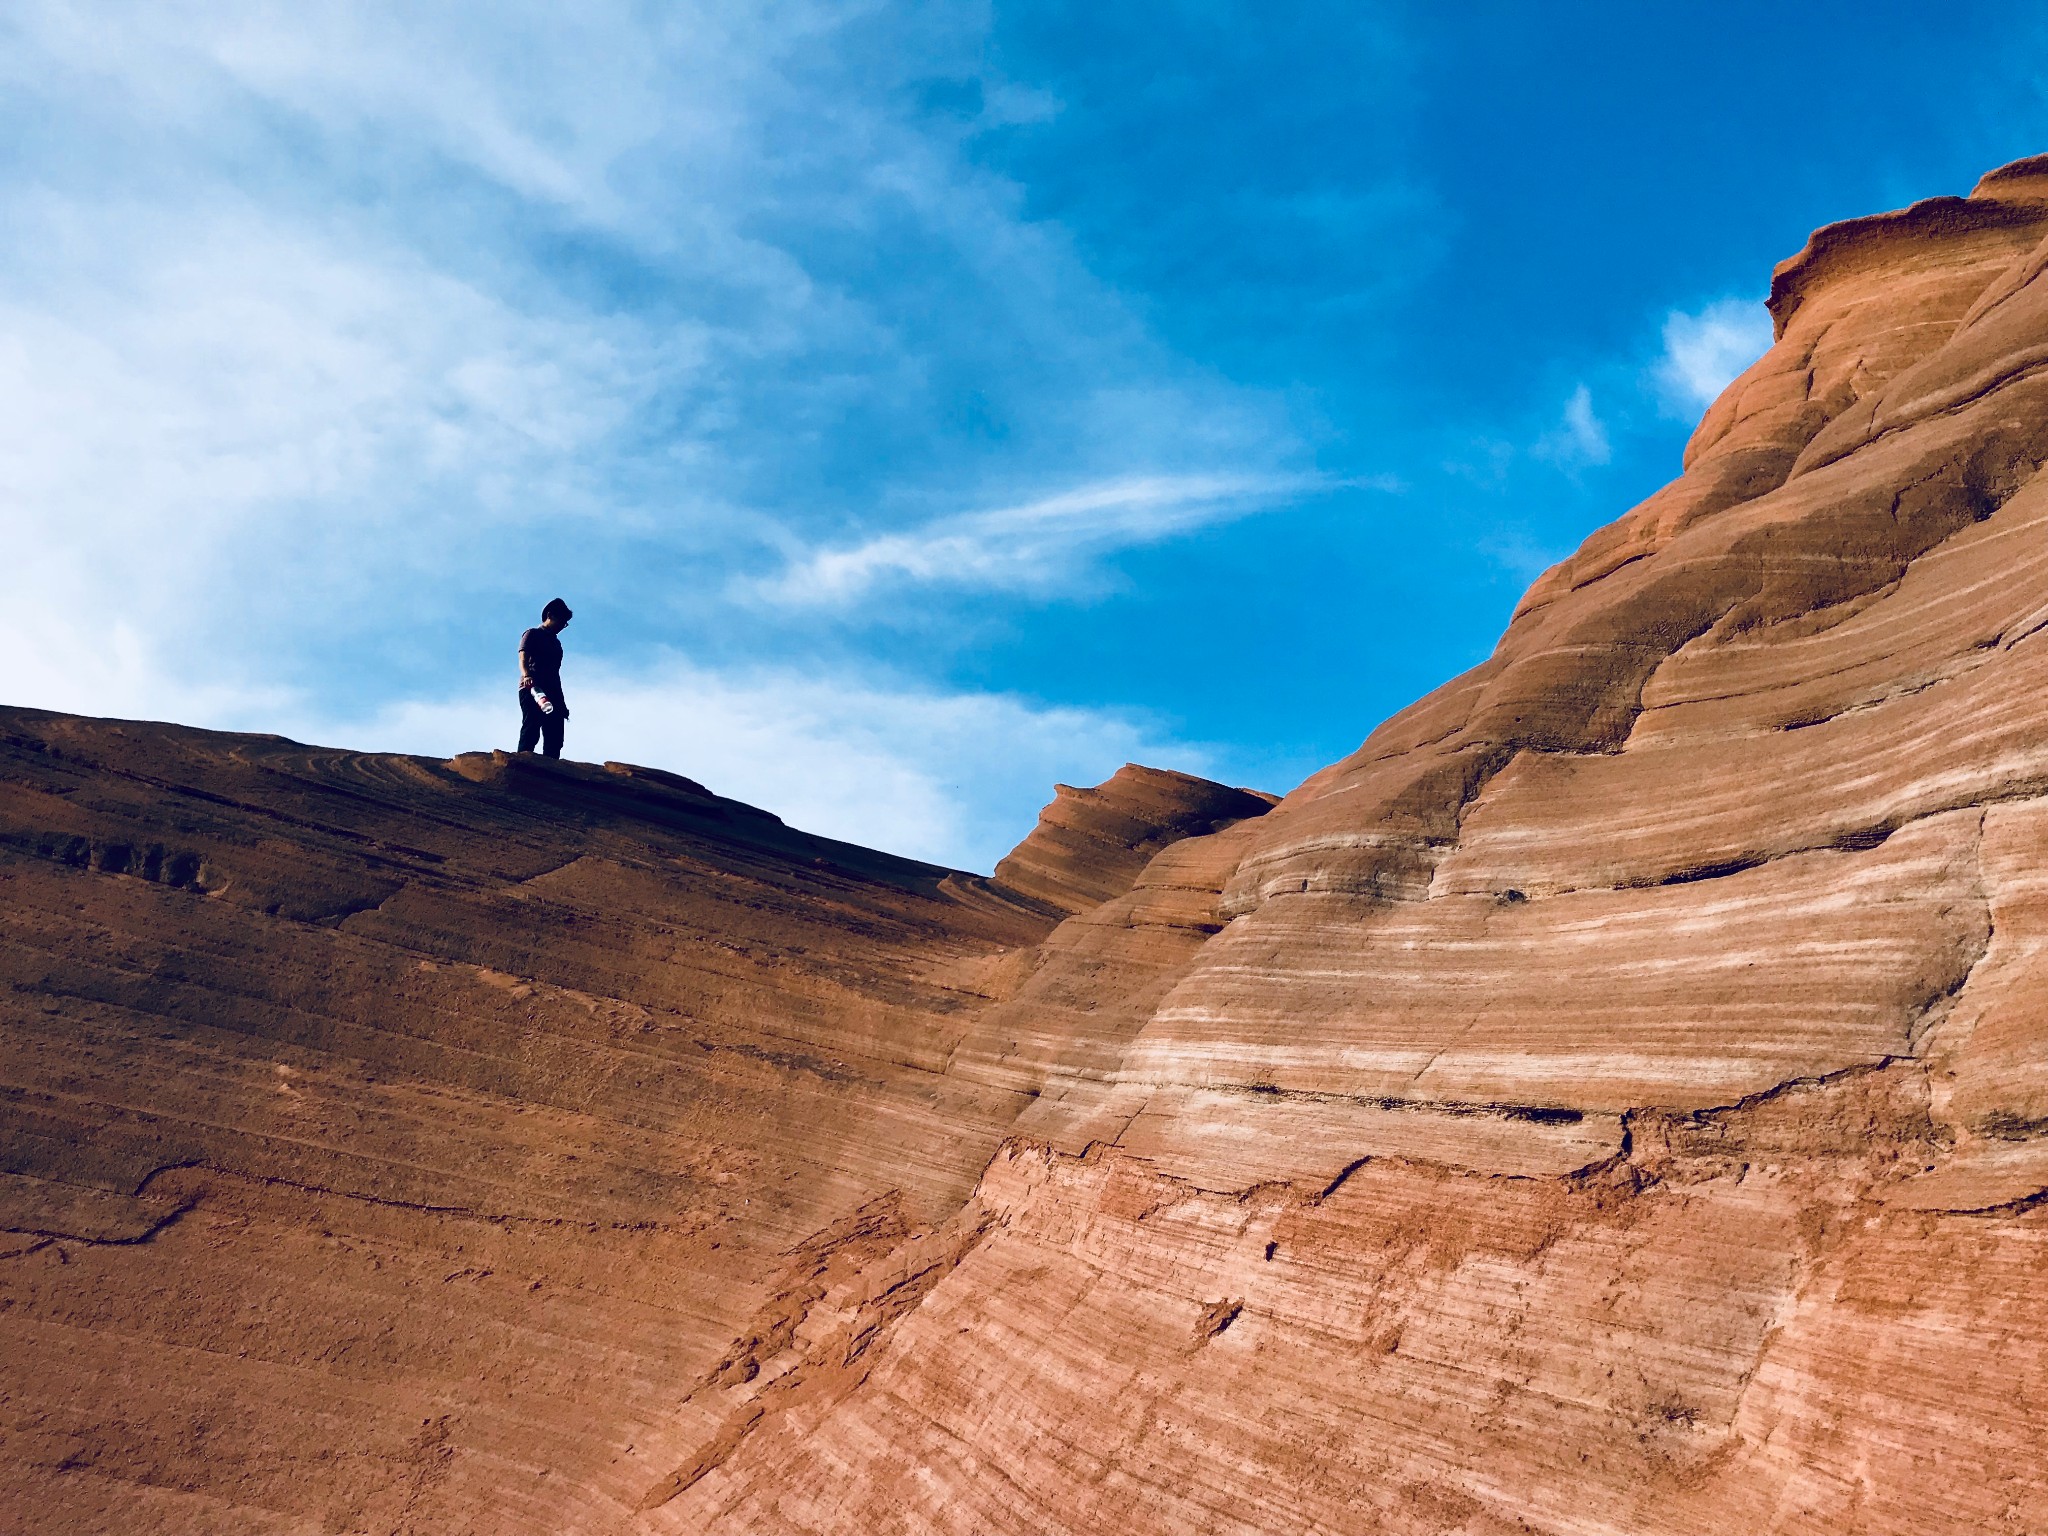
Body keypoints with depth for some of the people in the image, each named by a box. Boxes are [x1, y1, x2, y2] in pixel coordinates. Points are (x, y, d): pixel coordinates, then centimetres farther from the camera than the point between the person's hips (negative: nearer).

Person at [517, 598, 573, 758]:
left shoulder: (556, 643, 28)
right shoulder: (532, 635, 8)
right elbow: (523, 658, -8)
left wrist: (562, 702, 22)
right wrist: (526, 676, -30)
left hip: (552, 693, 7)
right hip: (532, 689, -7)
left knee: (554, 739, -7)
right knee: (531, 731, -21)